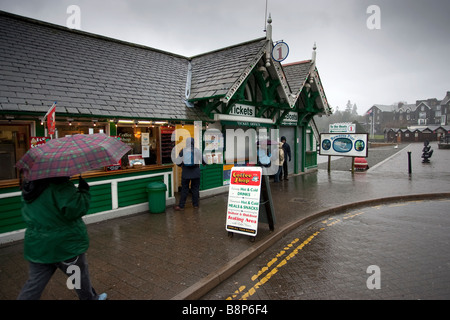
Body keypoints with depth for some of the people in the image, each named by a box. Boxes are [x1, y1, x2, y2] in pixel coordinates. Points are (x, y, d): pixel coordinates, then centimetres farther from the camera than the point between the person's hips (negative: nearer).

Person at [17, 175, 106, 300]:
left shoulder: (29, 186, 4)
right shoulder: (60, 185, -25)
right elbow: (74, 208, -33)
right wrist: (84, 190, -20)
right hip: (65, 245, -7)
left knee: (34, 284, 19)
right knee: (81, 276, 16)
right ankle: (90, 297, 36)